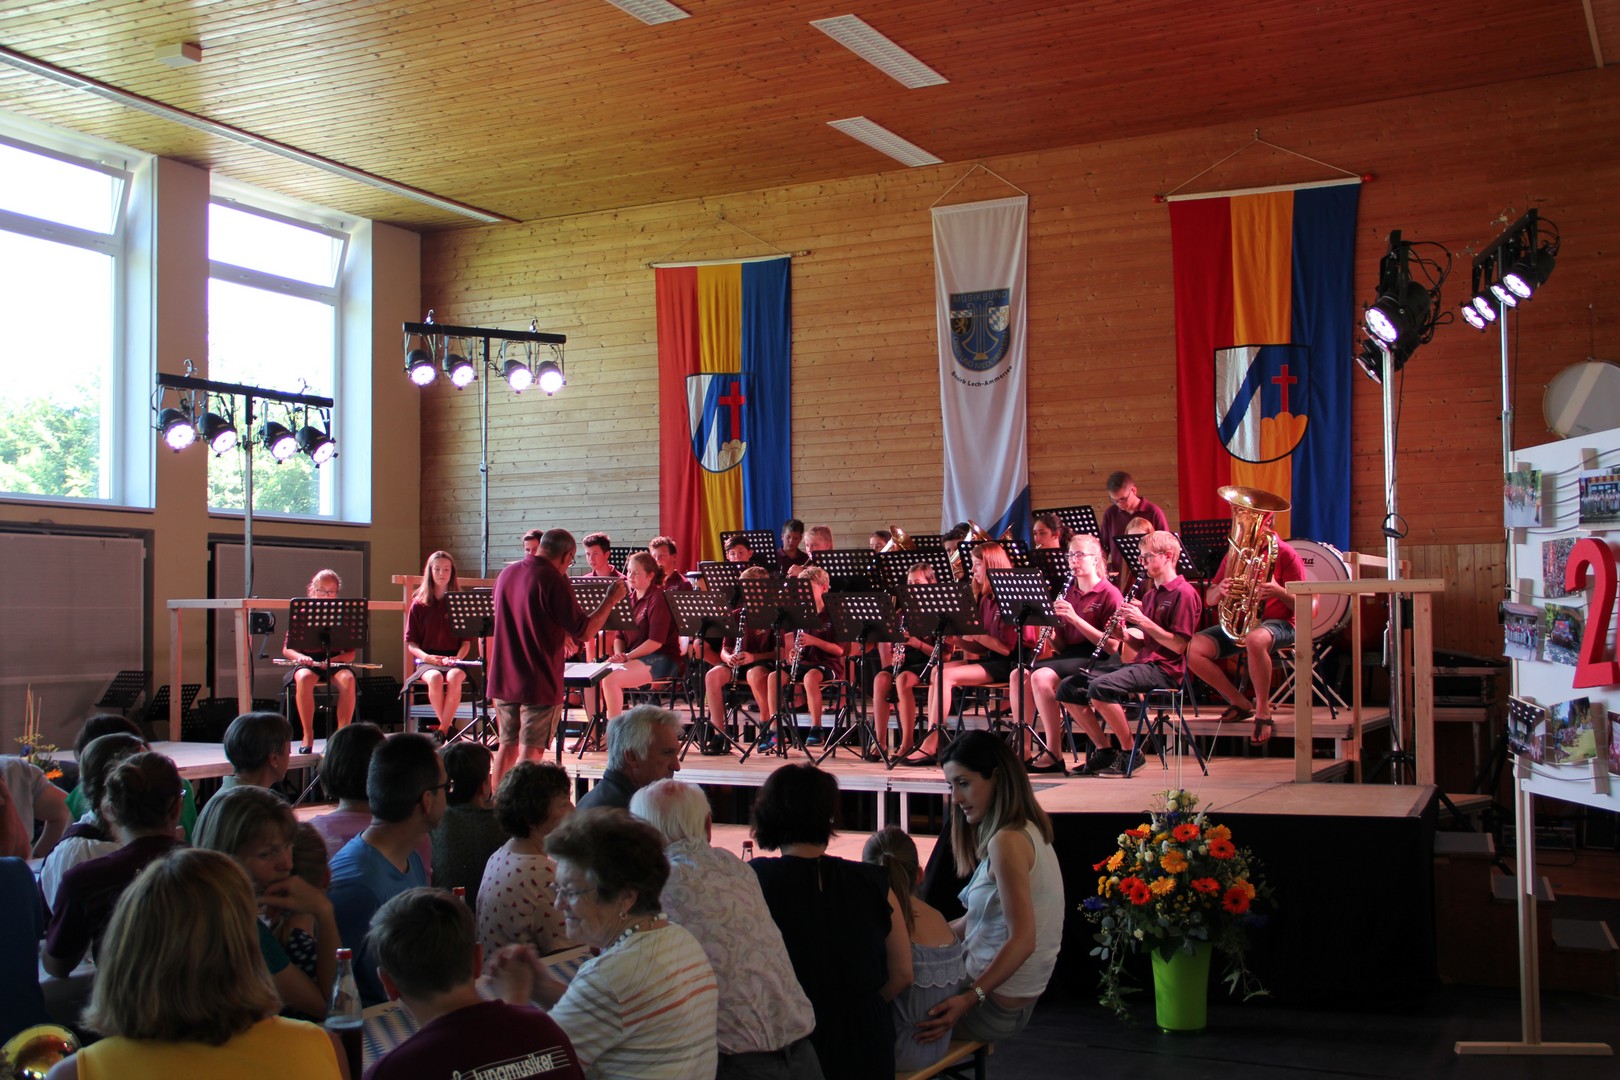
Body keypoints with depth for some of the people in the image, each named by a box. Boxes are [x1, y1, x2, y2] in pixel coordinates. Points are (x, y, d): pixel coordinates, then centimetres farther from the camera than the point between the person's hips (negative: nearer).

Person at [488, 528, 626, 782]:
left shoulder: (506, 573, 6)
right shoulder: (554, 580, -17)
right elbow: (584, 631, -15)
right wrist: (610, 601, -3)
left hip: (503, 679, 7)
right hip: (539, 682, -7)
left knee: (507, 745, 16)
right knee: (531, 751, -2)